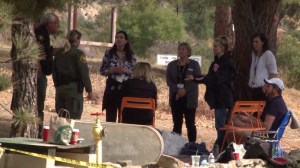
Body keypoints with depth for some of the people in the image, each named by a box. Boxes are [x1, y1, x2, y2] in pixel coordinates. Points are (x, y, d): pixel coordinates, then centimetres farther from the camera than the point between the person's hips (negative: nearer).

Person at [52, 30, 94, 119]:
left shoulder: (59, 54, 10)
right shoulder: (78, 54, -8)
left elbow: (54, 72, 14)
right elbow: (84, 73, -12)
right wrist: (89, 90, -8)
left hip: (60, 88, 6)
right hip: (74, 88, -6)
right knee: (74, 118, -6)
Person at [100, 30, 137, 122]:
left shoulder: (131, 55, 3)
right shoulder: (109, 53, 2)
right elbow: (102, 71, 4)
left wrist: (126, 71, -13)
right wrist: (113, 71, -12)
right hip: (112, 87, 0)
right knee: (110, 118, 1)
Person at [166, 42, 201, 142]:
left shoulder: (194, 65, 4)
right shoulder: (172, 65, 11)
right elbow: (168, 80, 1)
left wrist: (185, 90, -17)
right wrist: (177, 90, -15)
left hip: (189, 99, -2)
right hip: (175, 98, 3)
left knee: (190, 124, -2)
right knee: (177, 124, 3)